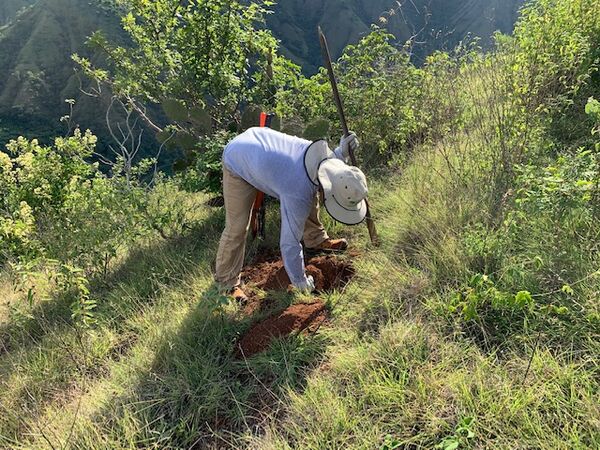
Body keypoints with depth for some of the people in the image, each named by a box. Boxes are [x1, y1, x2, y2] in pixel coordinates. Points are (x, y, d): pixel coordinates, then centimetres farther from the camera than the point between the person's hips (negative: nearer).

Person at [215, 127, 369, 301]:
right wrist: (300, 281, -15)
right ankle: (227, 281, 12)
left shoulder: (322, 150, -21)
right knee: (237, 227, -9)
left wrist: (342, 152, -16)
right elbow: (289, 242, -28)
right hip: (238, 164, -7)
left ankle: (316, 239, 28)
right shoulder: (298, 195, -37)